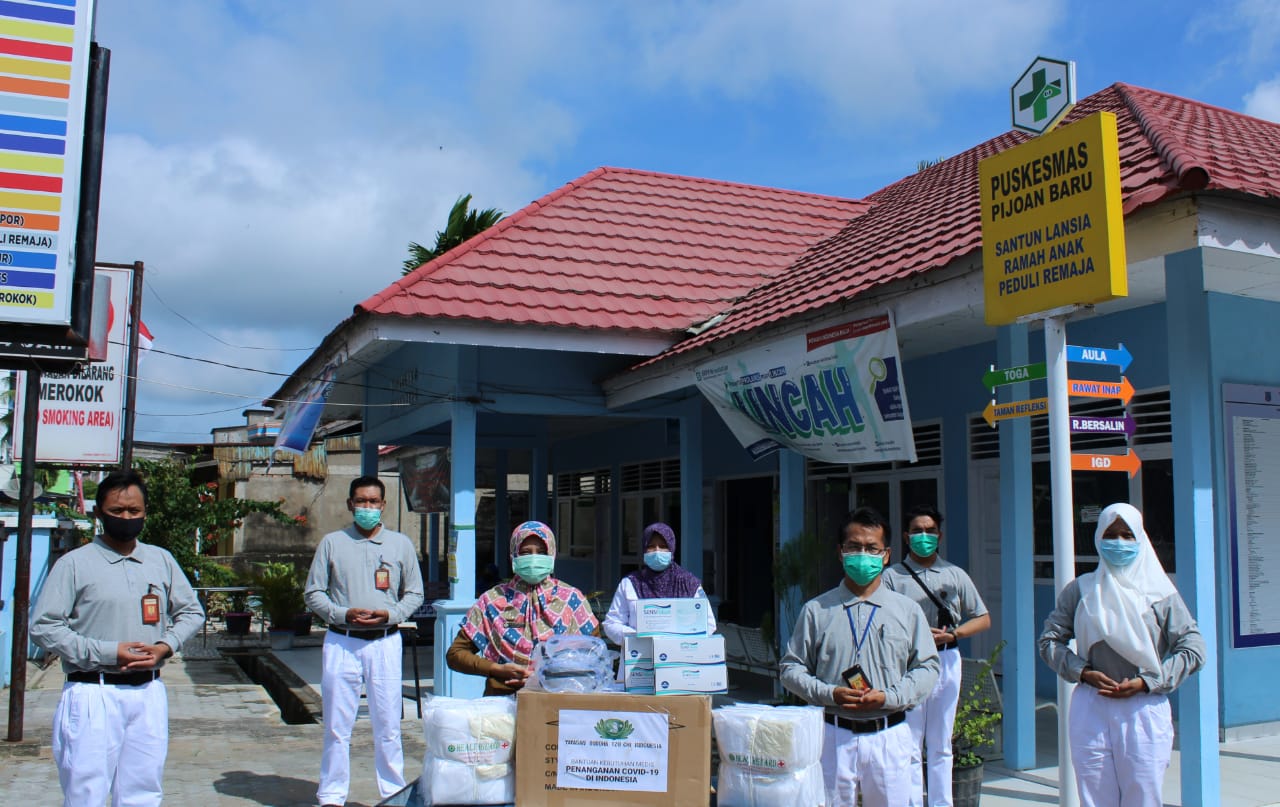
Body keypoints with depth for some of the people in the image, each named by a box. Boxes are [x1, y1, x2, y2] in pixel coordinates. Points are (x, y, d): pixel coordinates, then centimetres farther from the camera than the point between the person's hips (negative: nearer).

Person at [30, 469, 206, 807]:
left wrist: (165, 646, -2)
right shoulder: (74, 563, -2)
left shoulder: (162, 560, 12)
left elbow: (192, 611, 18)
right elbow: (43, 626, -7)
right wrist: (108, 653, -14)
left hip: (149, 693, 4)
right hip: (93, 694, -4)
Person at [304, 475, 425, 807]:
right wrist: (343, 614, -10)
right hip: (341, 642, 0)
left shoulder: (401, 544, 9)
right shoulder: (332, 543, 6)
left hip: (385, 642, 0)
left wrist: (389, 614, -7)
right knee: (337, 726, 4)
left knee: (388, 726, 4)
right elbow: (313, 593, 6)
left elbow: (414, 593, 11)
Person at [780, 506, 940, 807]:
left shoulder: (907, 610, 8)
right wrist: (830, 694, -10)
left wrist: (889, 697, -10)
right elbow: (791, 667, 6)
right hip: (833, 736, -1)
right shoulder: (816, 610, 5)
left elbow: (927, 667, 6)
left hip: (889, 737, 1)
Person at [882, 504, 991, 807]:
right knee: (909, 745, -1)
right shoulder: (892, 576, 1)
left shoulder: (955, 575, 9)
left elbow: (983, 619, 10)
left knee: (941, 745, 12)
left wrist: (952, 634, -7)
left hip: (947, 661, 3)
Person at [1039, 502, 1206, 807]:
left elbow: (1193, 648, 0)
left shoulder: (1158, 591, 3)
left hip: (1144, 710, -1)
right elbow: (1049, 640, 8)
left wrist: (1146, 682, -9)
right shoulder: (1080, 590, 8)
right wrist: (1083, 672, -7)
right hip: (1090, 711, 1)